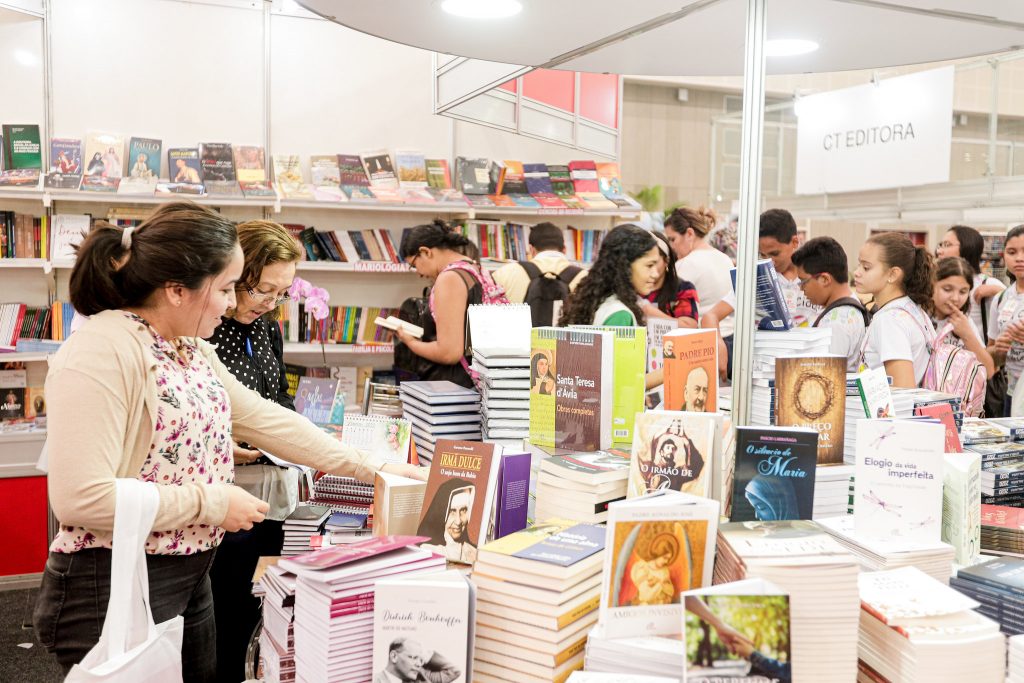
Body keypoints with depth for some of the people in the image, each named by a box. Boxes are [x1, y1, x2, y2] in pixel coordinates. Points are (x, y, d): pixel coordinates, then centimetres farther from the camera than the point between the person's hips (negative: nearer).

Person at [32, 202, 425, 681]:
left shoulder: (190, 348, 7)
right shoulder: (101, 353, -22)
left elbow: (263, 418, 11)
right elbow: (81, 497, -28)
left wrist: (371, 469, 9)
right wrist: (210, 502, -20)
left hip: (190, 581, 9)